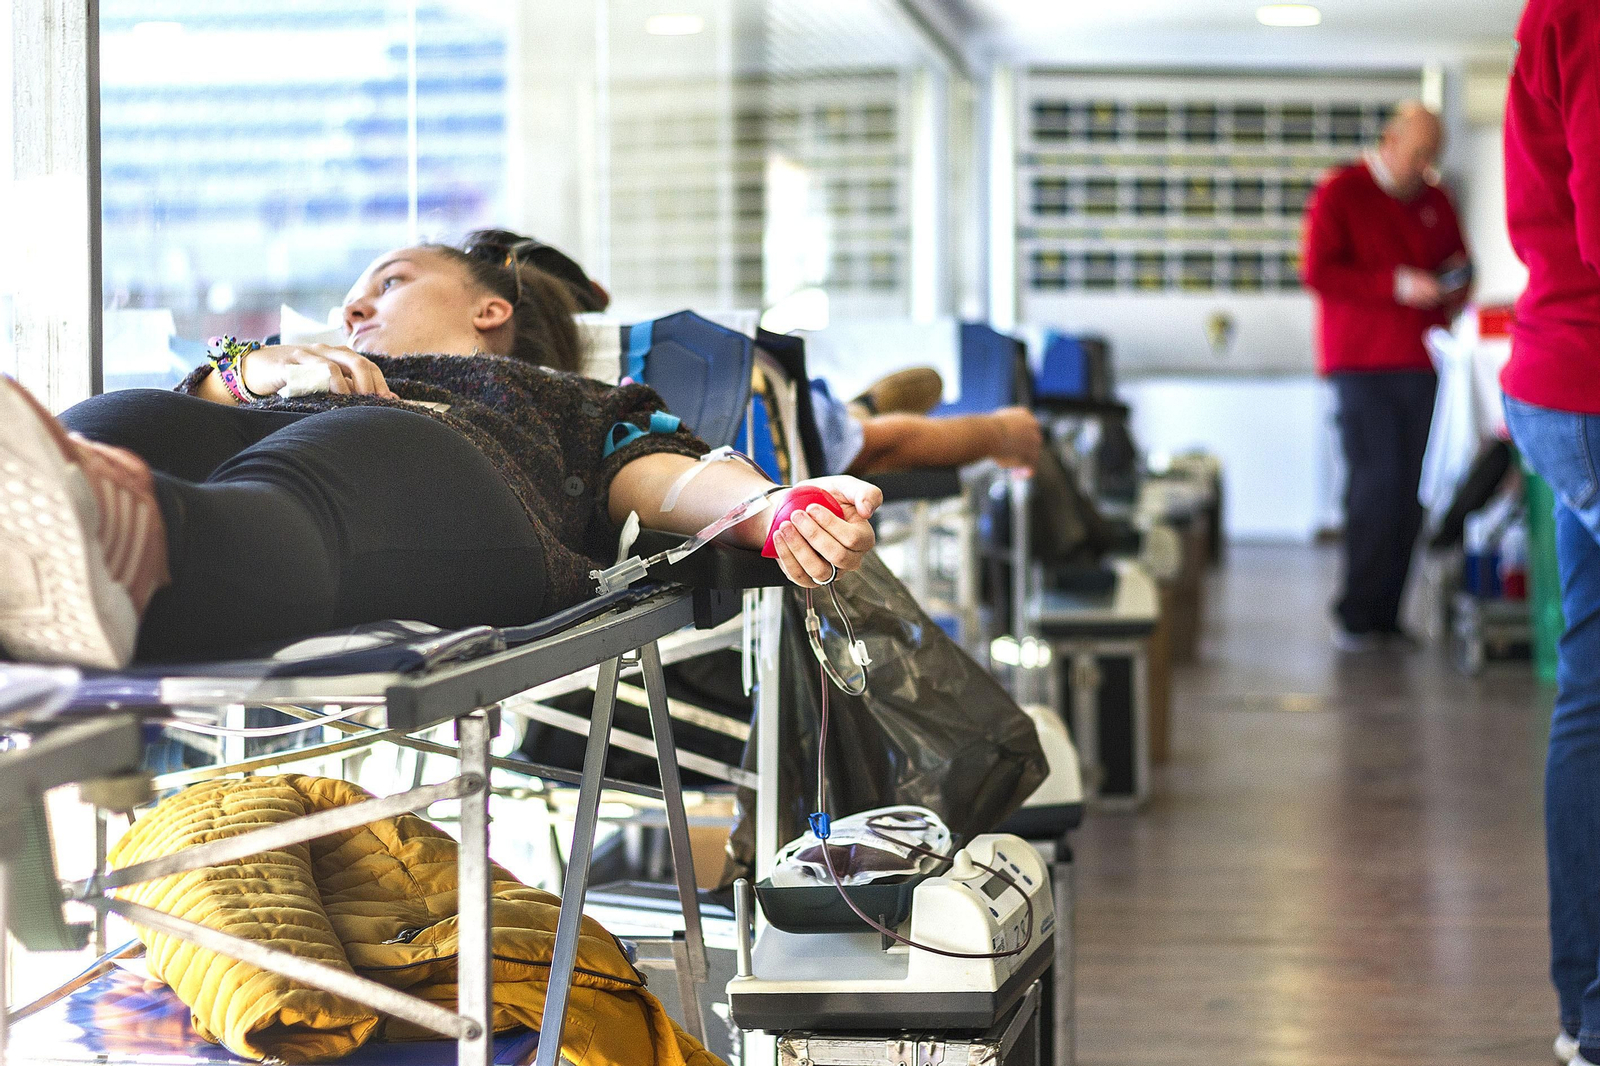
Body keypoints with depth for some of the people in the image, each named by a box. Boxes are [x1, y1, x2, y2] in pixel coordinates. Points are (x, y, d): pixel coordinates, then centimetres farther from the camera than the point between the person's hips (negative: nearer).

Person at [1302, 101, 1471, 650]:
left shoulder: (1434, 200, 16)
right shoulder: (1341, 193, -1)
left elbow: (1458, 258, 26)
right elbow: (1318, 273, -10)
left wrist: (1455, 284, 1)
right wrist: (1397, 285, -18)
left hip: (1418, 362, 5)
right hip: (1362, 362, -5)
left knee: (1409, 492, 1)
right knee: (1377, 483, -12)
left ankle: (1386, 613, 7)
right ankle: (1356, 614, -4)